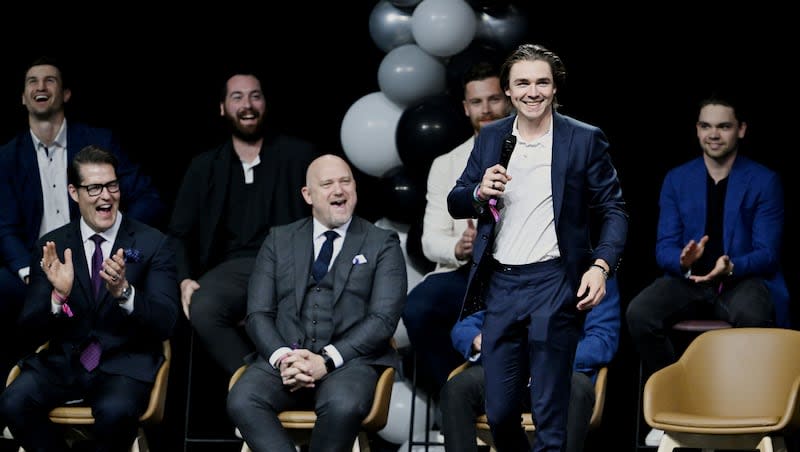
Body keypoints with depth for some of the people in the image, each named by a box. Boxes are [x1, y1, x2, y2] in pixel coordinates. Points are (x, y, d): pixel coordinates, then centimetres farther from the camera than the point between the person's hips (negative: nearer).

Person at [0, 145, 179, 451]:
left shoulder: (152, 243, -1)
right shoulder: (51, 246, 6)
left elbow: (165, 324, -8)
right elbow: (31, 327, 3)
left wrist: (123, 291, -27)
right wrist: (59, 296, -19)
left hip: (126, 364, -3)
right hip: (65, 360, 3)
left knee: (114, 412, -35)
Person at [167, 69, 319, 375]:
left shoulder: (298, 155, 13)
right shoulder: (204, 167, 20)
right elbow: (180, 233, 16)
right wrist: (184, 279, -4)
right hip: (233, 267, 2)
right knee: (202, 309, -34)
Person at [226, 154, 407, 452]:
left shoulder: (382, 244, 11)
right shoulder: (279, 241, 18)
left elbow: (383, 318, -1)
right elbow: (258, 314, 11)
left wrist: (327, 360, -14)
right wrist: (282, 357, -11)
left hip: (349, 359, -2)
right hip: (283, 358, 2)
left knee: (342, 406, -37)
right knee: (241, 401, -30)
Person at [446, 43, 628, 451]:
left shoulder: (585, 140, -2)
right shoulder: (490, 138, 10)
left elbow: (613, 210, 0)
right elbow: (455, 204, 15)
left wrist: (601, 266, -16)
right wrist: (479, 192, -8)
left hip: (553, 284, -4)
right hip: (499, 285, 4)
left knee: (549, 414, -1)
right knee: (499, 413, 9)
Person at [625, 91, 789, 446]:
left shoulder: (764, 181, 0)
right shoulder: (677, 179, 9)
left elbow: (767, 253, -5)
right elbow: (664, 247, 4)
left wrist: (730, 267, -27)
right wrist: (683, 260, -21)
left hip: (743, 280, -3)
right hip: (689, 280, 3)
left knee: (752, 317, -39)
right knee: (639, 313, -27)